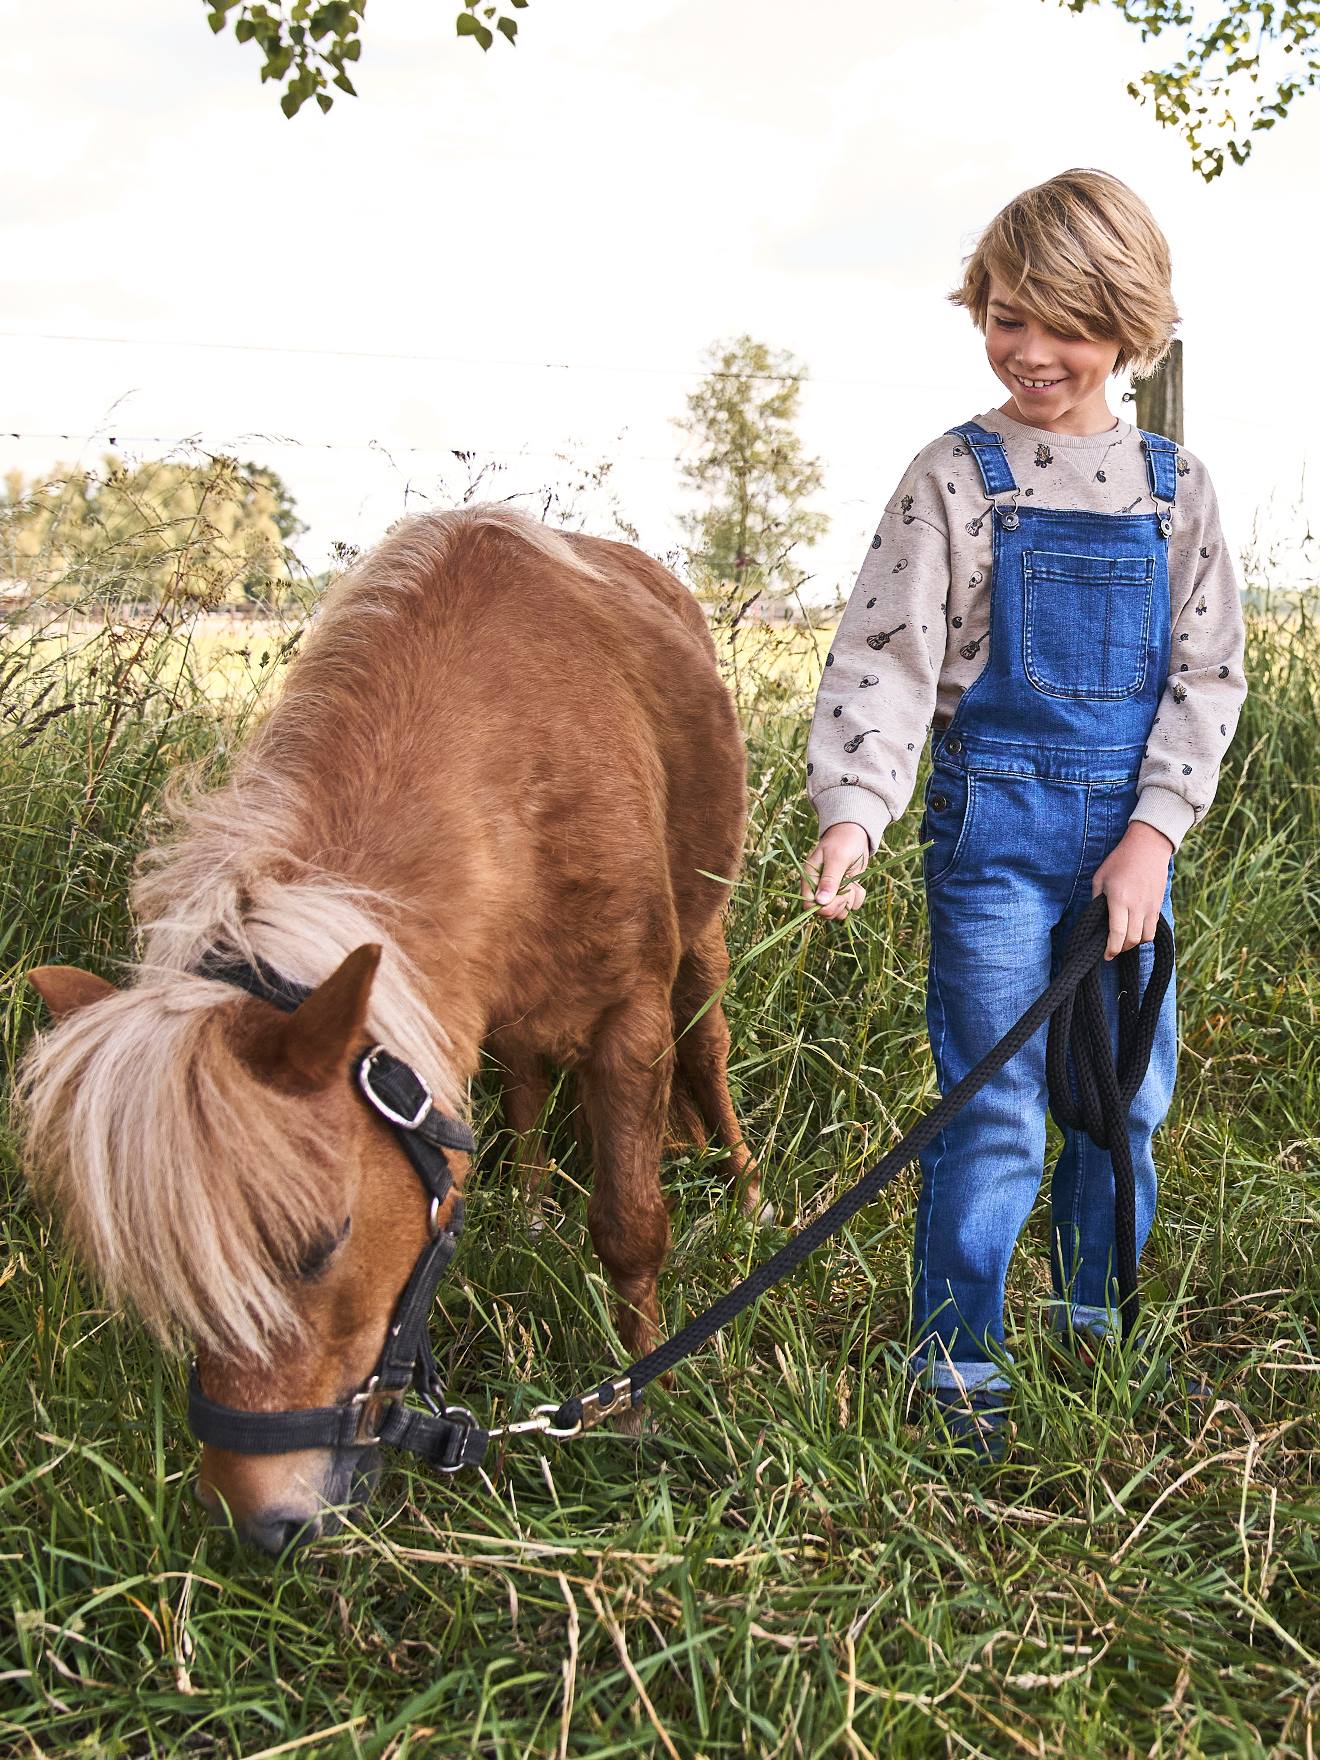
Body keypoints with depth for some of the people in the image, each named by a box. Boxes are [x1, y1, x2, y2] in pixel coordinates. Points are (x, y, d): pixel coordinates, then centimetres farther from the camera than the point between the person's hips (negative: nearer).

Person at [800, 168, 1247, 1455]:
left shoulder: (1172, 489, 5)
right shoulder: (956, 479, -4)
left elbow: (1207, 671, 4)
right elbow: (886, 654, -10)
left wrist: (1153, 831, -7)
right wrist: (853, 811, -24)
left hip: (1132, 830, 4)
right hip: (996, 825, -3)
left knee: (1127, 1095, 14)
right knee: (993, 1108, -1)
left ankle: (1096, 1320, 35)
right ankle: (956, 1355, 15)